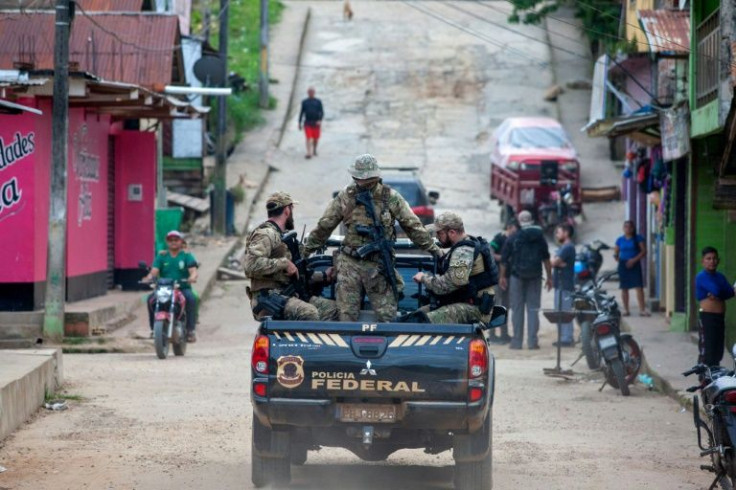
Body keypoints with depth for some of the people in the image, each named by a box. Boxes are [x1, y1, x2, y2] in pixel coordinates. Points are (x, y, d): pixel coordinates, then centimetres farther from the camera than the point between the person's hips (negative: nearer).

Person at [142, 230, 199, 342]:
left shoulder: (187, 256, 7)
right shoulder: (161, 257, 12)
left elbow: (193, 271, -7)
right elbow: (154, 272, 0)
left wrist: (192, 277, -31)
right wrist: (148, 278, -24)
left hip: (183, 288, -1)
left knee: (191, 298, -34)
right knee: (151, 299, -28)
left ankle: (190, 330, -28)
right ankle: (154, 328, -18)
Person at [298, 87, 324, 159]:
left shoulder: (318, 102, 4)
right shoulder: (304, 102, 6)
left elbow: (321, 112, -1)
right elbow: (302, 112, 11)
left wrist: (320, 120, -18)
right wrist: (300, 123, 8)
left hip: (316, 123, 1)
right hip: (308, 123, -1)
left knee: (316, 139, 8)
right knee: (309, 138, -13)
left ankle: (314, 150, 34)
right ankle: (309, 153, -18)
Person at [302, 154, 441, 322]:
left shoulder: (391, 198, -2)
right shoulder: (345, 196, 2)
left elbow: (413, 226, 4)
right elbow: (324, 226, 10)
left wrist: (434, 249, 5)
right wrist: (306, 250, 14)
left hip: (378, 264, -1)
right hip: (349, 263, 1)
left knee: (387, 314, -2)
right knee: (347, 315, 2)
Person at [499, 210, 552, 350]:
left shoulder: (513, 238, -3)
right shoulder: (540, 237, 2)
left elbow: (504, 259, -2)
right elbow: (546, 258, 3)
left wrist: (502, 276, 6)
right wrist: (549, 277, 7)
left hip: (517, 276, -1)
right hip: (535, 277, 2)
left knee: (517, 308, 4)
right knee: (533, 309, 4)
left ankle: (517, 341, 3)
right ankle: (532, 341, -2)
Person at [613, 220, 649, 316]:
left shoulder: (638, 238, 2)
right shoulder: (620, 240, 10)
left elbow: (643, 251, -3)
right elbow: (616, 252, 13)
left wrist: (634, 260, -14)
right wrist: (616, 256, -12)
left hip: (634, 264, -3)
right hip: (623, 264, 3)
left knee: (639, 287, -11)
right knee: (624, 288, 4)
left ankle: (642, 309, -10)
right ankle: (626, 309, 11)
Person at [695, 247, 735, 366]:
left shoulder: (720, 276, 14)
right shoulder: (701, 277, -9)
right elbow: (716, 290, -23)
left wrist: (716, 295, -17)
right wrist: (722, 293, -2)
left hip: (720, 317, 8)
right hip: (707, 317, -8)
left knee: (718, 350, 12)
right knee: (707, 350, -9)